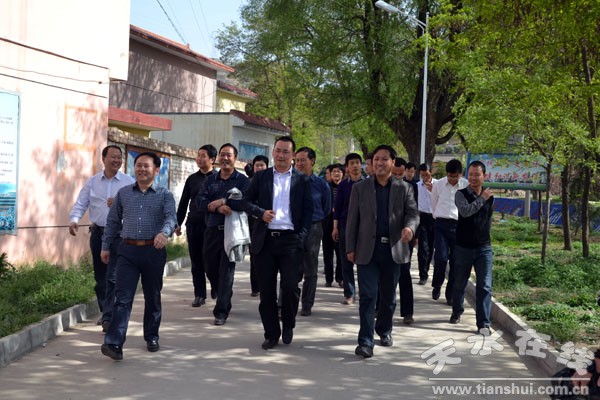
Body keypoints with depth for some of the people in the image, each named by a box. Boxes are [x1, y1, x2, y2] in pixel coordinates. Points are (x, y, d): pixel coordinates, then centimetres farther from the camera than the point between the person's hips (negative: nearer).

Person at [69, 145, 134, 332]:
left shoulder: (129, 182, 0)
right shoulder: (92, 182, 8)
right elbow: (80, 204, 4)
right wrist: (74, 220, -14)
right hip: (97, 232, 4)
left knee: (112, 277, -11)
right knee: (100, 277, 12)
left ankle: (109, 318, -11)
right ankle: (105, 312, 28)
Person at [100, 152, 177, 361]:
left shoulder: (164, 194, 2)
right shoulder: (123, 194, 10)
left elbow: (171, 217, -14)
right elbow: (113, 221, 17)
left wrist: (164, 233, -35)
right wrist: (106, 246, 15)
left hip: (154, 251, -1)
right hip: (128, 251, 1)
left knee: (153, 297, 11)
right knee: (123, 297, -8)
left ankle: (151, 337, 28)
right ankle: (114, 343, -15)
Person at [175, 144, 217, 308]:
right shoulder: (192, 179, 12)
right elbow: (183, 202, 16)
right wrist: (178, 223, 12)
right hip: (193, 225, 4)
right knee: (196, 262, 5)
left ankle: (217, 291, 18)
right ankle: (199, 295, 11)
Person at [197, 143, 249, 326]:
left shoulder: (242, 180, 0)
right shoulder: (211, 179, 13)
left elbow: (245, 203, -16)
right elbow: (200, 200, -2)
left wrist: (223, 201, -15)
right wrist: (217, 207, -18)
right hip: (212, 230, 5)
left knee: (226, 270, -6)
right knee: (211, 269, 13)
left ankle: (222, 311, -3)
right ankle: (224, 300, 35)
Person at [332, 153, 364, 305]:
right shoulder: (343, 185, 8)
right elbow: (337, 207, 8)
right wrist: (335, 227, 3)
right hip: (345, 225, 1)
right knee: (346, 261, 3)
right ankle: (349, 294, 9)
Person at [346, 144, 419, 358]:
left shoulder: (403, 189, 7)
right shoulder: (360, 188, 5)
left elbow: (413, 213, 1)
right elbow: (352, 220, 5)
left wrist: (409, 227, -23)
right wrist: (350, 248, 0)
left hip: (393, 249, 2)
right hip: (367, 249, -1)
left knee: (389, 296, 13)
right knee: (367, 296, -7)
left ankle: (384, 330, 34)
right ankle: (365, 341, -6)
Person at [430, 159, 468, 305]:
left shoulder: (467, 186, -2)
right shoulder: (438, 185, 3)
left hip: (459, 225, 0)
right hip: (441, 224, 0)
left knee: (456, 261, 1)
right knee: (441, 257, -12)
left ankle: (451, 295, 12)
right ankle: (437, 286, 15)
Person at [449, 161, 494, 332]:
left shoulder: (489, 197, 7)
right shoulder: (461, 194, -5)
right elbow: (465, 211, -25)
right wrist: (482, 199, -18)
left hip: (484, 248, 2)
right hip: (463, 247, -2)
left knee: (485, 286, -8)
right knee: (459, 284, 12)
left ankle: (484, 323, -7)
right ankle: (456, 312, 34)